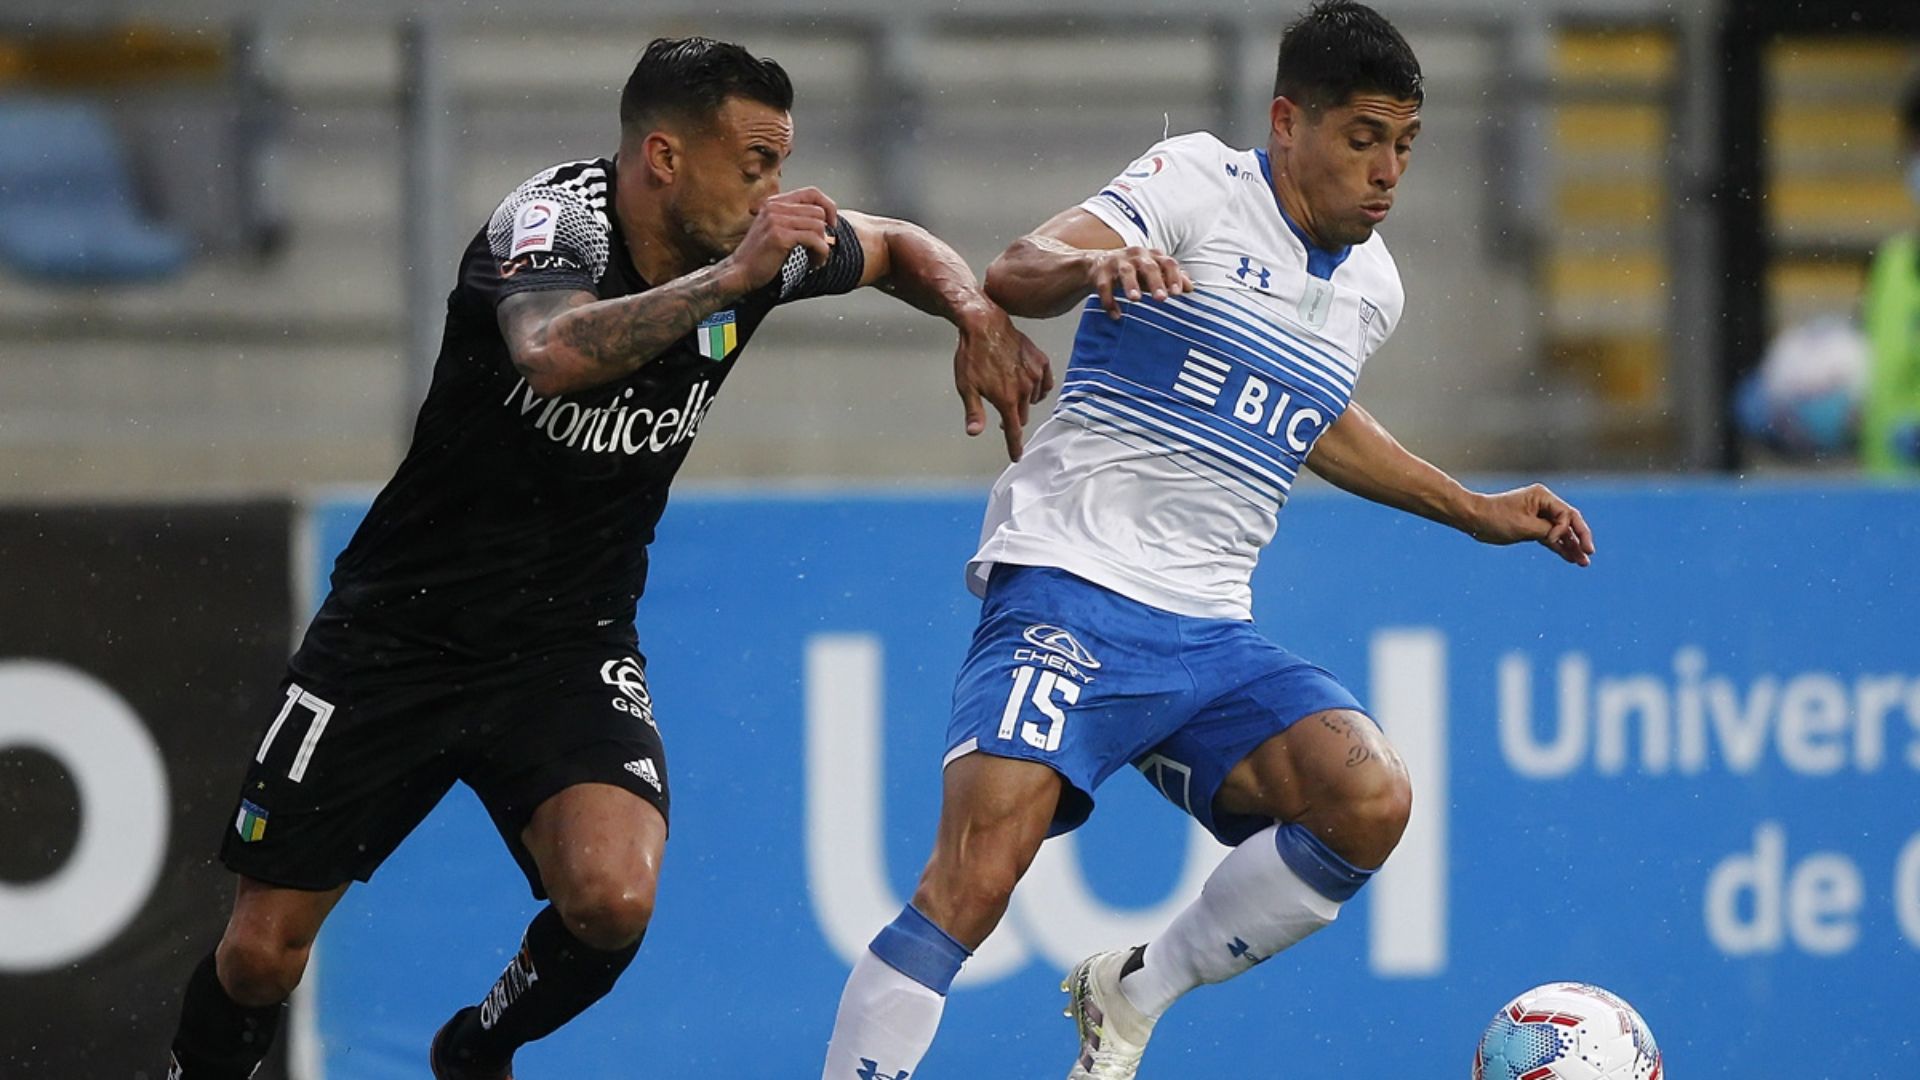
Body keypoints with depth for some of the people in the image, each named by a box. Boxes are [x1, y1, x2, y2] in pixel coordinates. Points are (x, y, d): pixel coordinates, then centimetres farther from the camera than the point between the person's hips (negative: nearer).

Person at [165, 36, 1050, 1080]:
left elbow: (897, 246, 16)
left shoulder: (750, 246, -5)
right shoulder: (554, 219, -22)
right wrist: (731, 279, -46)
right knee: (260, 954, 1)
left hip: (569, 649, 4)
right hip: (399, 633, -4)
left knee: (612, 898, -23)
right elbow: (555, 356, -45)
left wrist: (977, 312, -3)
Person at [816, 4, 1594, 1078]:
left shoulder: (1372, 285, 16)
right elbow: (1016, 273, -20)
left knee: (1372, 800, -19)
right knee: (975, 876, -23)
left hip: (1209, 632, 6)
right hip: (1071, 588, -6)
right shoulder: (1199, 184, -5)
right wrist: (1096, 263, -42)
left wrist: (1477, 511, 37)